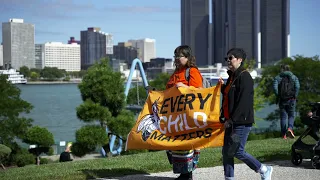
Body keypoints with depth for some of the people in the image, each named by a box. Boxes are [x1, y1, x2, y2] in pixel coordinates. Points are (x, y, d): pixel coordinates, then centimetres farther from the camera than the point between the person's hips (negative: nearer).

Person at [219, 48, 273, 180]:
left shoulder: (244, 76, -13)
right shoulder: (231, 77, 17)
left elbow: (243, 101, -20)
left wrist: (232, 119, -20)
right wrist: (223, 86, 7)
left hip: (242, 121, -9)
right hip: (231, 121, 9)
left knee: (237, 151, -6)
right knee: (226, 151, 7)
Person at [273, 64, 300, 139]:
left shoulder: (277, 77, 7)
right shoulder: (294, 77, 9)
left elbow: (275, 87, -9)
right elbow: (297, 86, -7)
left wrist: (278, 96, 0)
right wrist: (295, 96, 0)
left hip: (282, 99, 0)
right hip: (291, 99, 0)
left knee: (283, 117, 7)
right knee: (291, 116, 8)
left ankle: (284, 134, 5)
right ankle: (290, 128, -19)